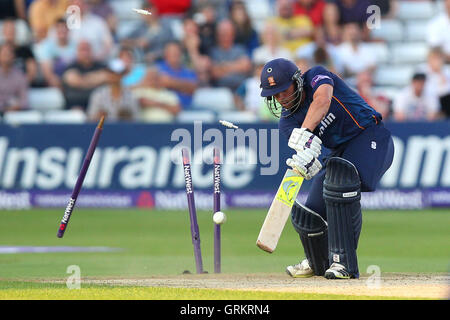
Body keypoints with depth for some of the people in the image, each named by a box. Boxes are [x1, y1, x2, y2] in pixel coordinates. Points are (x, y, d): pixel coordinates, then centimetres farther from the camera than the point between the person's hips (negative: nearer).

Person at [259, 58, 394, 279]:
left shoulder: (316, 76, -15)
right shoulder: (287, 121, -3)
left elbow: (322, 101, -37)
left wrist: (305, 134, -50)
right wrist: (305, 158, -46)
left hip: (370, 136, -7)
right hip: (340, 151, 7)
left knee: (339, 175, -35)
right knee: (309, 215, 1)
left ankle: (344, 262, -36)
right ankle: (319, 263, 35)